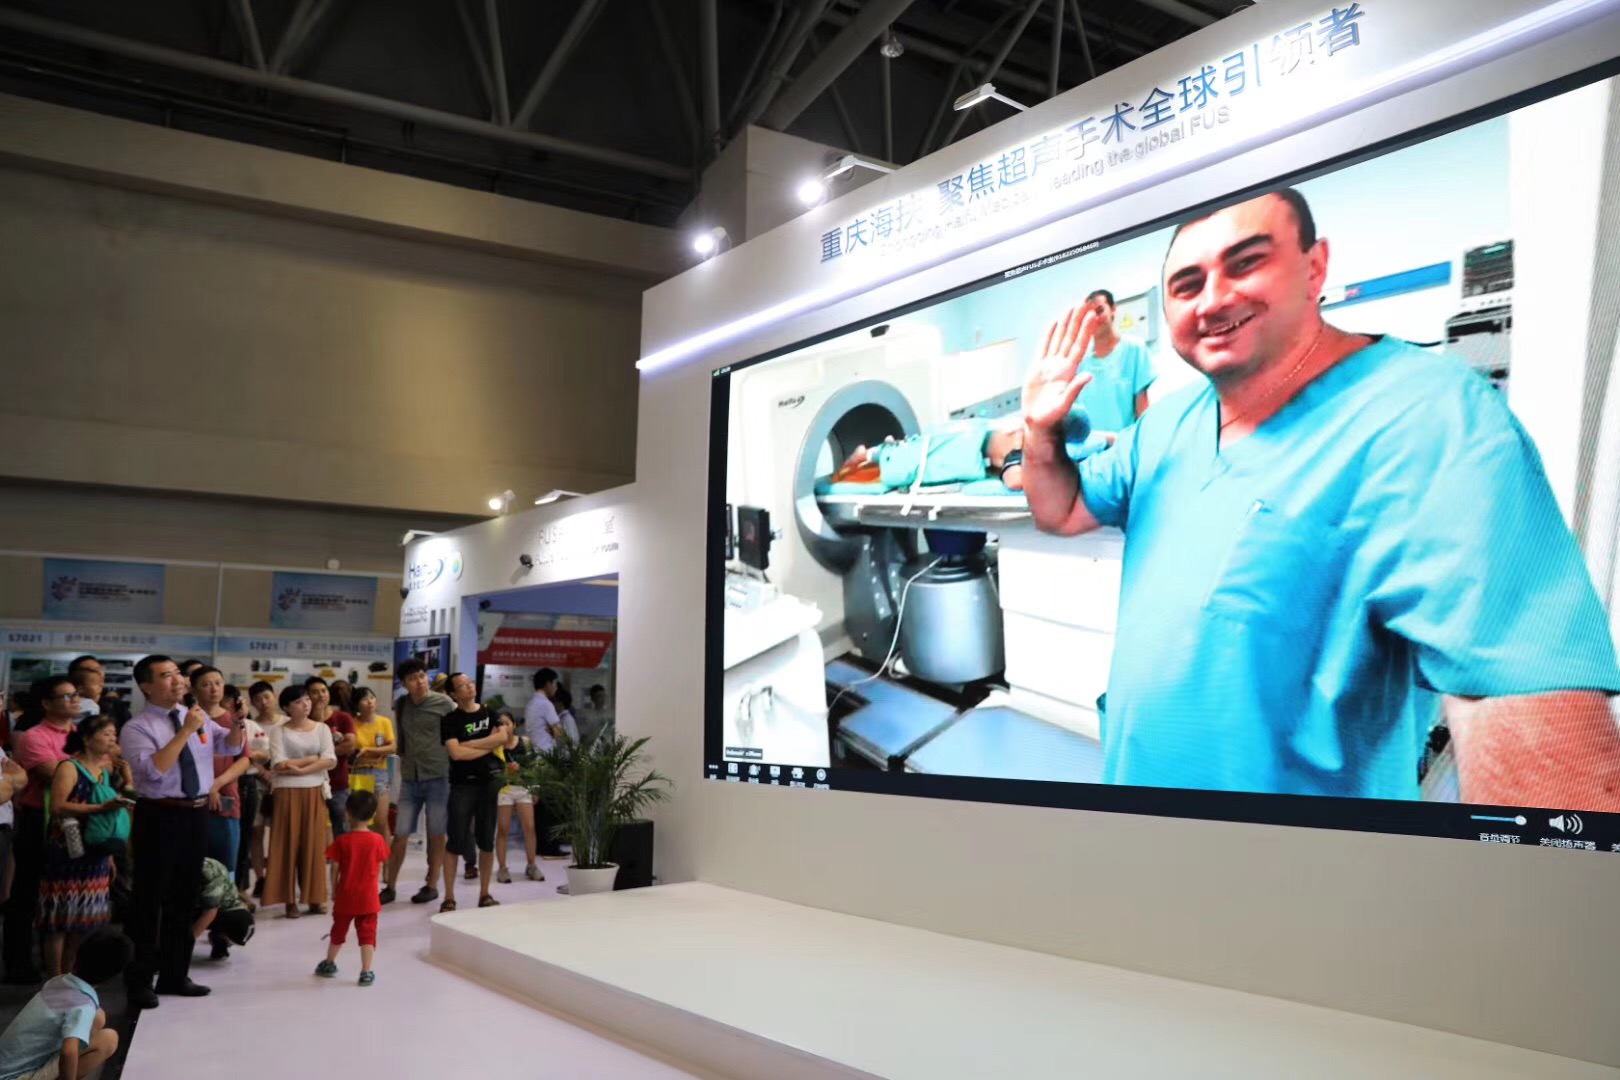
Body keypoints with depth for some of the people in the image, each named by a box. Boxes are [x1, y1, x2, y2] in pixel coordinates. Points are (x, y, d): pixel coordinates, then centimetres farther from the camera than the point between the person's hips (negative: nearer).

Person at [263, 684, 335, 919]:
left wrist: (300, 769, -13)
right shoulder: (279, 732, 0)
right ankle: (290, 900, 4)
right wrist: (312, 759, -9)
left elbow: (331, 761, -5)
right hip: (287, 793, -2)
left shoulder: (322, 728, 7)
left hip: (314, 793, 2)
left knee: (314, 845, 3)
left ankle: (314, 898, 9)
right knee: (288, 845, -1)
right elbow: (280, 765, -12)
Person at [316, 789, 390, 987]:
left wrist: (334, 890, 8)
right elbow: (379, 869, 1)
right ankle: (366, 972, 0)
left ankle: (329, 964, 36)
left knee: (339, 930, 19)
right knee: (367, 933, 3)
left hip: (346, 895, 0)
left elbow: (335, 868, -6)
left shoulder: (342, 841, -10)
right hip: (368, 896, 0)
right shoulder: (377, 840, -7)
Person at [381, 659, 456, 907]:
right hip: (410, 778, 3)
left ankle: (431, 886, 16)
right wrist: (404, 762, 14)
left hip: (438, 776, -3)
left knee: (436, 835, 4)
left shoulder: (444, 703, -5)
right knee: (400, 835, 3)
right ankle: (390, 887, 15)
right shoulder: (401, 705, 8)